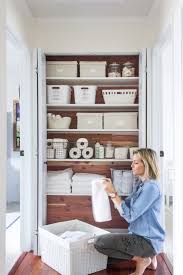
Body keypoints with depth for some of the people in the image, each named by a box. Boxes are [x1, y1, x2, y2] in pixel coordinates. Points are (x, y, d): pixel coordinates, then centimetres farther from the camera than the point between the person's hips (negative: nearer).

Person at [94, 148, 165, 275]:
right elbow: (127, 205, 7)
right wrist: (112, 191, -5)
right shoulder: (141, 184, 8)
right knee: (106, 240, 24)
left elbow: (129, 215, -23)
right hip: (143, 236, 10)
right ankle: (148, 255, 17)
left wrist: (113, 193, -20)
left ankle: (141, 260, -3)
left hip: (148, 240, -10)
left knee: (99, 242, -16)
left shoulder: (151, 187, -21)